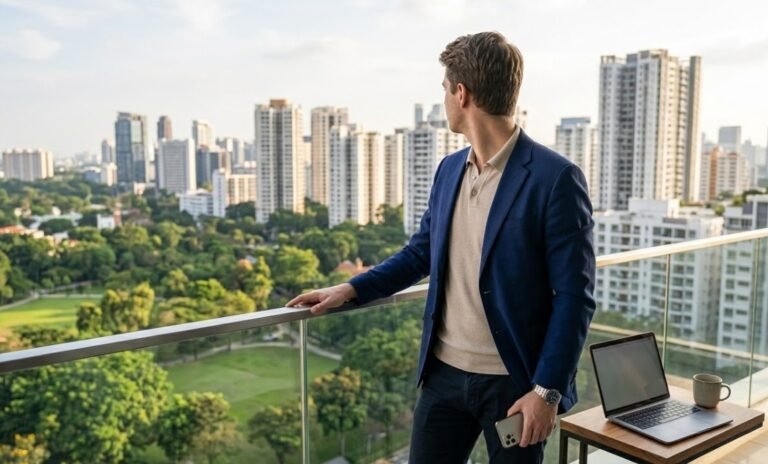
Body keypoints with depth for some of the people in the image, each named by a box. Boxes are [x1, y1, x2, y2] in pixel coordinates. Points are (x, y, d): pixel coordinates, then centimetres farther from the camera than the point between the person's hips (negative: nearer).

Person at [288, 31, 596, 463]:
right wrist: (350, 289, 9)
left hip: (514, 383, -5)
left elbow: (574, 297, -13)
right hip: (445, 373, 6)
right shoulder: (449, 169, 6)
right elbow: (421, 251, 16)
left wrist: (548, 390, -15)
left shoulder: (556, 178, -15)